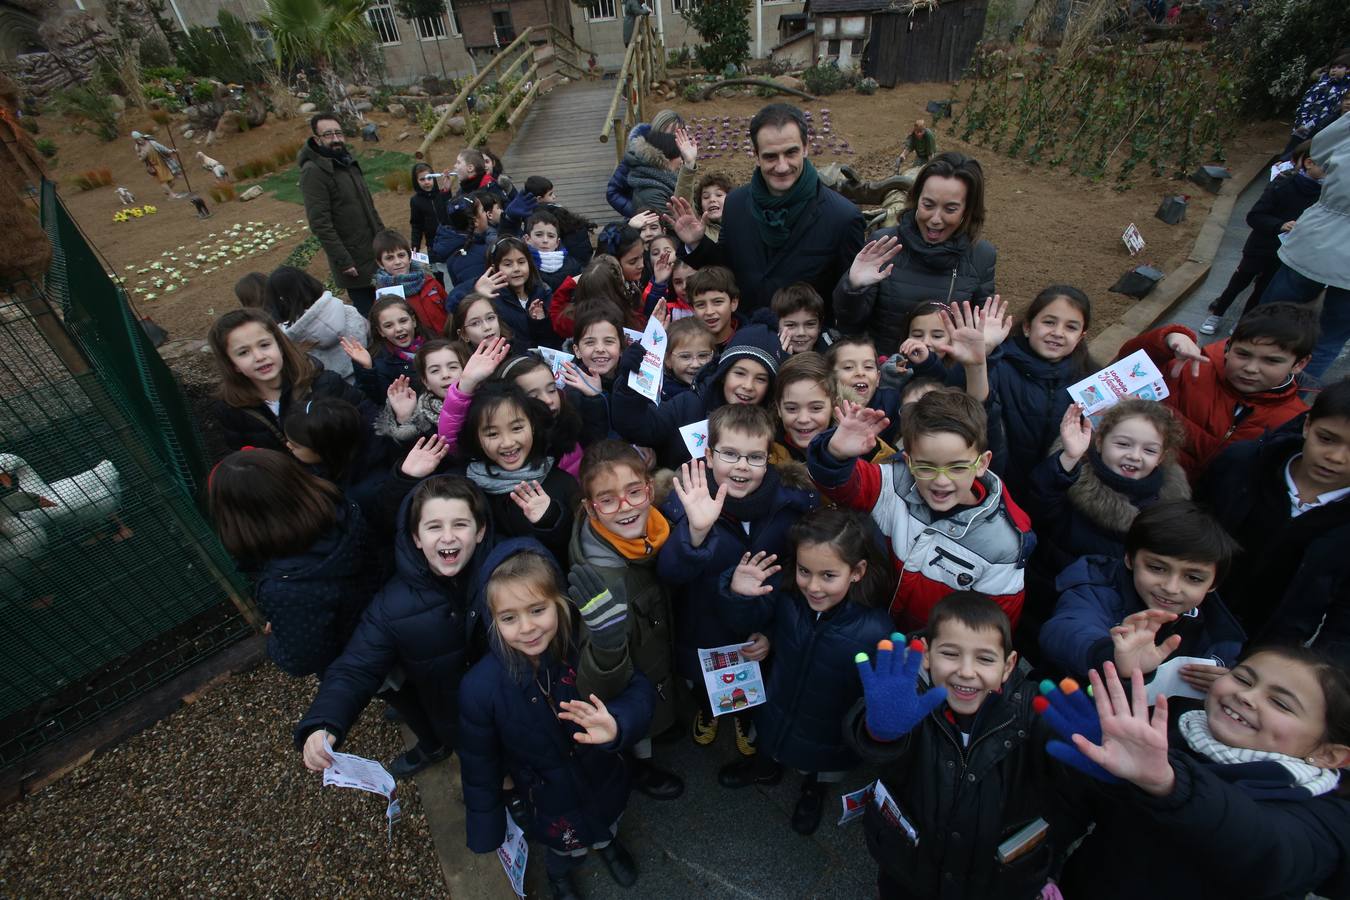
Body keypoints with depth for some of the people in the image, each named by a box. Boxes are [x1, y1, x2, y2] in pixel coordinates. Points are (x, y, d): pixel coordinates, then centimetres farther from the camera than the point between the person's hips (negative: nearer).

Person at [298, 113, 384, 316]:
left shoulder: (348, 162, 12)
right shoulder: (313, 171, -13)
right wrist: (343, 261, -21)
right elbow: (320, 223, -19)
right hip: (354, 264, -8)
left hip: (375, 255, 8)